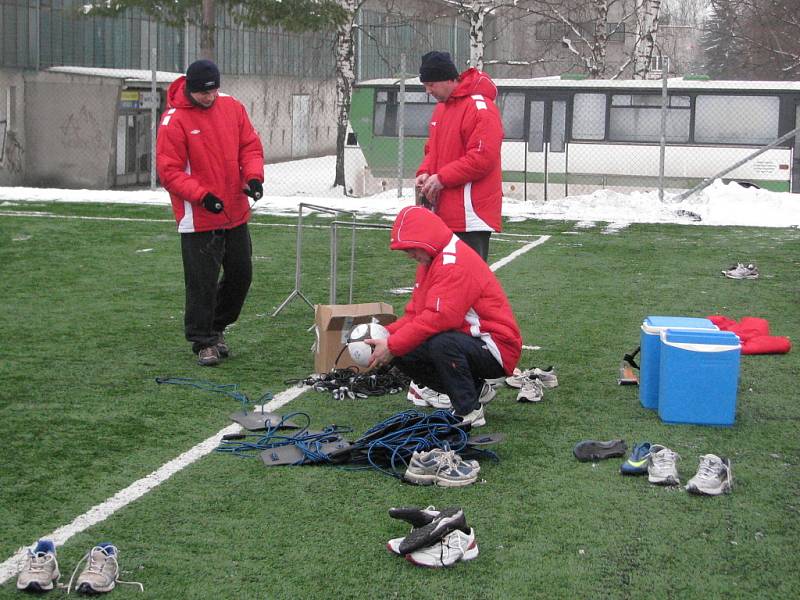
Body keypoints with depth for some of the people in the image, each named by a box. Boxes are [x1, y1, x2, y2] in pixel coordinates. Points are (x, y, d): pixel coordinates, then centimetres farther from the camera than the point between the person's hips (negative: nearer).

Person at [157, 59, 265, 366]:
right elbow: (169, 171, -14)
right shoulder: (174, 120, -14)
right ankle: (203, 342, 13)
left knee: (241, 275, 15)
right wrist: (202, 195, -25)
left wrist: (253, 176, -11)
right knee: (203, 282, -2)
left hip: (236, 212, 6)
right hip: (199, 218, -6)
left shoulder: (232, 107, 2)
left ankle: (217, 327, 35)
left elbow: (250, 145, 8)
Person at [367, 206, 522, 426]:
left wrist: (393, 346, -25)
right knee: (401, 355, 0)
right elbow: (414, 314, 11)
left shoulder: (455, 262, -20)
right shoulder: (430, 262, 14)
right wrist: (386, 336, -7)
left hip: (496, 349, -10)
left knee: (442, 344, -37)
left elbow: (438, 318, -29)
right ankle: (474, 390, 10)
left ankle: (469, 411, -18)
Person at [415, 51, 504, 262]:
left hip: (471, 216, -9)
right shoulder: (442, 106, 17)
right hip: (444, 213, 9)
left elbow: (482, 158, -20)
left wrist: (442, 178, -18)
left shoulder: (480, 108, -13)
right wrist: (425, 172, 5)